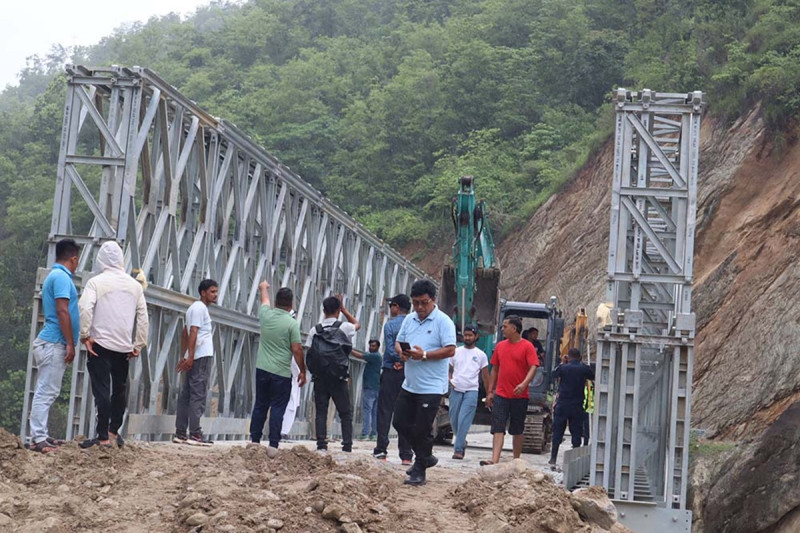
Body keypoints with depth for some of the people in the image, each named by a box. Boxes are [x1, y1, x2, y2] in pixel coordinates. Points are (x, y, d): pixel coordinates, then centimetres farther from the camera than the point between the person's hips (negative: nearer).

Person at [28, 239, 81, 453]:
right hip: (54, 343, -10)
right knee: (46, 392, -10)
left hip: (51, 343, 10)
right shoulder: (61, 277, -12)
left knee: (47, 392, 12)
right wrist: (70, 344, -19)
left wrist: (68, 343, 31)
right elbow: (62, 312, -19)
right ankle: (38, 439, -11)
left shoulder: (55, 275, 18)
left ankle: (41, 435, 16)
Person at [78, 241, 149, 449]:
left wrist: (85, 336, -10)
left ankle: (103, 437, -4)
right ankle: (114, 430, 22)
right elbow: (143, 317, 8)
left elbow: (84, 308, -18)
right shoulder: (135, 285, 7)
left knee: (102, 390, -3)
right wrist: (138, 345, 12)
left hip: (100, 345, -4)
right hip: (124, 346, 4)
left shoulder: (96, 282, -6)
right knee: (120, 389, 17)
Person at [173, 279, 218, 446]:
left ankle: (180, 434, 10)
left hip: (194, 358, 10)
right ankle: (195, 434, -12)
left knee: (186, 395, 8)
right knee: (198, 396, -10)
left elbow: (185, 333, 24)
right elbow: (193, 332, -17)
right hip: (202, 357, -10)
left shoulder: (194, 307, 22)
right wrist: (190, 357, -22)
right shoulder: (200, 308, -9)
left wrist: (183, 356, 23)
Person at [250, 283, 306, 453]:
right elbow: (297, 349, -11)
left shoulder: (266, 315, 2)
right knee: (278, 409, -2)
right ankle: (273, 445, -6)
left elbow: (265, 300, 25)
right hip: (282, 374, -4)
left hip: (262, 370, 4)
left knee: (260, 406, 13)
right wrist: (302, 371, 1)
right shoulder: (292, 323, -11)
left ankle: (255, 440, 15)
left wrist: (264, 288, 47)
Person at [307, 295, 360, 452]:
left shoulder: (315, 330, 2)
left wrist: (313, 371, 10)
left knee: (321, 411, 5)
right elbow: (357, 324, 19)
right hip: (338, 377, -2)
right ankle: (347, 446, -1)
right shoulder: (343, 327, -3)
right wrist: (344, 309, 19)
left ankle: (321, 445, -3)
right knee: (345, 412, 6)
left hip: (319, 376, 2)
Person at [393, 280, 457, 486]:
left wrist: (424, 355, -26)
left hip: (431, 387, -8)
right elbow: (398, 342, 17)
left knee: (422, 430, -4)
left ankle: (419, 472, 8)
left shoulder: (443, 322, -11)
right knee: (400, 422, 11)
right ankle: (425, 457, 29)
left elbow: (450, 350, -17)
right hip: (410, 384, 8)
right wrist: (401, 351, -7)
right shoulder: (409, 320, 10)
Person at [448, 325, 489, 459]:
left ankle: (458, 449, -11)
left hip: (471, 391, -3)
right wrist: (449, 379, -6)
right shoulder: (456, 352, 12)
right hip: (456, 390, 3)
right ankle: (462, 442, 30)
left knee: (464, 421, -12)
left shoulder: (480, 355, 7)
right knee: (454, 420, 7)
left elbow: (485, 376, 9)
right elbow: (449, 370, 16)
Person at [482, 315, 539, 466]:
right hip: (500, 395, 3)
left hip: (519, 396, -3)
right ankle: (495, 461, -16)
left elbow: (533, 367, -13)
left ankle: (516, 460, 19)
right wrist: (490, 392, 11)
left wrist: (524, 384, -29)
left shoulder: (527, 347, -4)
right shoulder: (500, 346, 11)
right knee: (498, 429, -8)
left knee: (518, 430, 8)